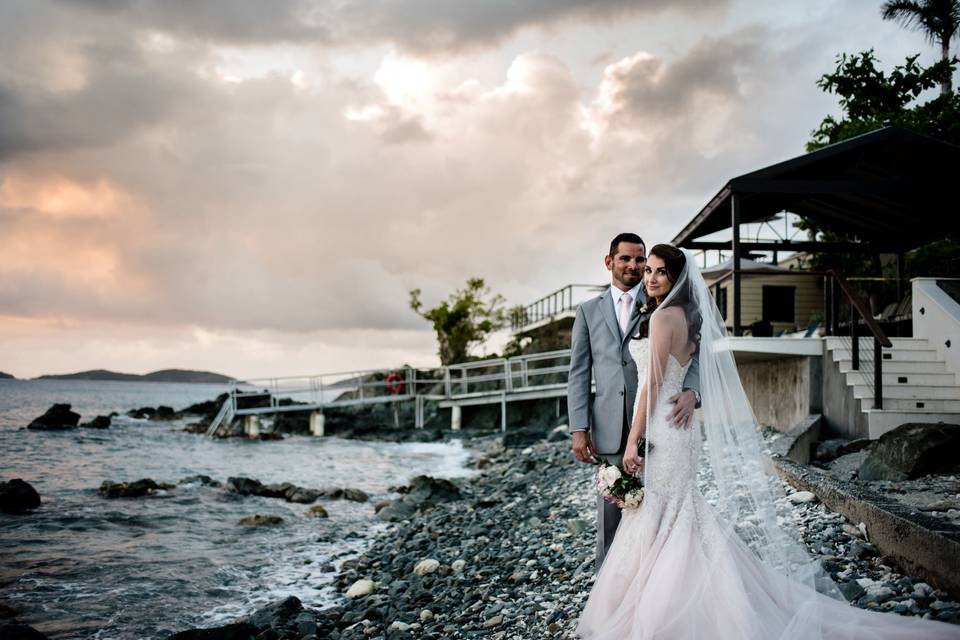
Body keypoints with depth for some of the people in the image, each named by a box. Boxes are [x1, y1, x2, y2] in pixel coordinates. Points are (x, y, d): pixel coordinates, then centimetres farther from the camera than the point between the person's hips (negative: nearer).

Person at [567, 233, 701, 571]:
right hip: (610, 430, 1)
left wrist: (690, 391, -21)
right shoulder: (589, 311, 12)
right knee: (610, 514, 5)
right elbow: (578, 374, 9)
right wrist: (579, 429, 0)